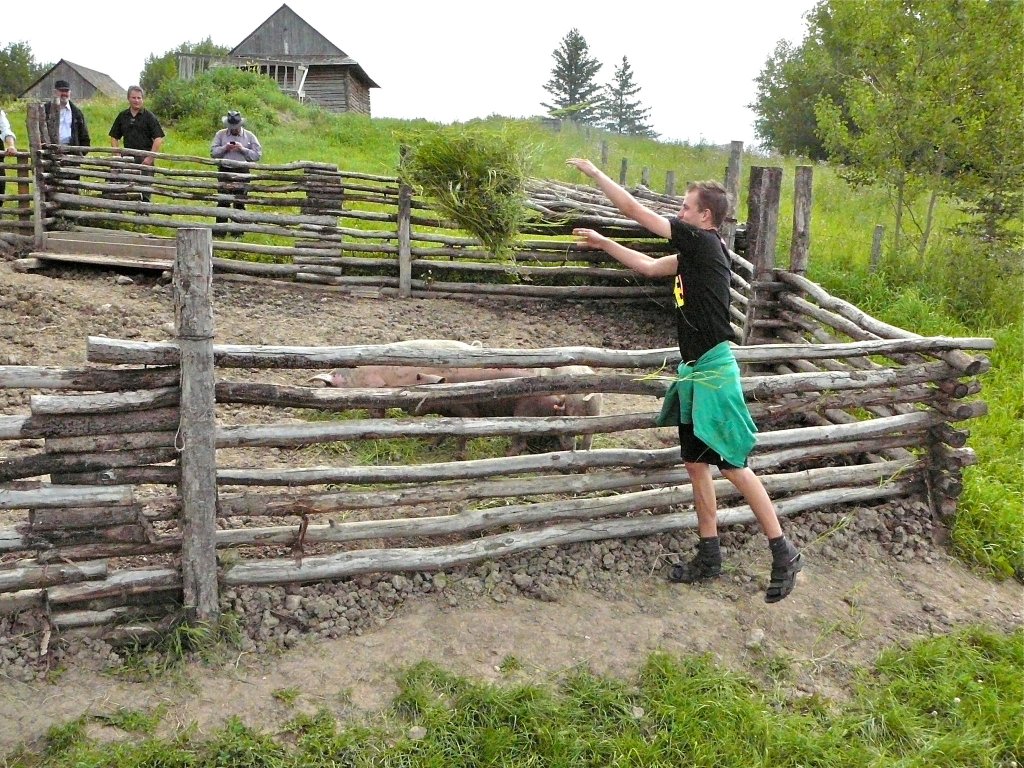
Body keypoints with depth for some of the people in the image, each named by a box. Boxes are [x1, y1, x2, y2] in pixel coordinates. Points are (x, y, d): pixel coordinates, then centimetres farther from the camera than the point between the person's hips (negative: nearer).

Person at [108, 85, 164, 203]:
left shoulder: (149, 116, 0)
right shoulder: (122, 116, 13)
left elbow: (158, 139, -7)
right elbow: (114, 137, 17)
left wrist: (150, 158, -13)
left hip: (144, 158, -4)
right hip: (128, 158, 4)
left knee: (143, 193, -5)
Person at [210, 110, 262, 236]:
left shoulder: (249, 136, 5)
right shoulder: (220, 134, 8)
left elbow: (257, 155, -1)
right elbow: (213, 152, 3)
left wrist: (242, 149, -13)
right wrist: (225, 148, -13)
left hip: (242, 173, -1)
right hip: (224, 172, 1)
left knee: (239, 203, 2)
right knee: (222, 202, 0)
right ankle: (220, 230, 4)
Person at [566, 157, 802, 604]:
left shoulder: (704, 242, -13)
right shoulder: (694, 253, 12)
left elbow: (635, 210, -10)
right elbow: (649, 266, 27)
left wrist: (593, 172, -1)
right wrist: (602, 243, 27)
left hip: (714, 370, -10)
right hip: (694, 371, 10)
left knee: (733, 466, -5)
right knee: (695, 464, 12)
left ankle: (784, 554, 9)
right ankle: (709, 557, 22)